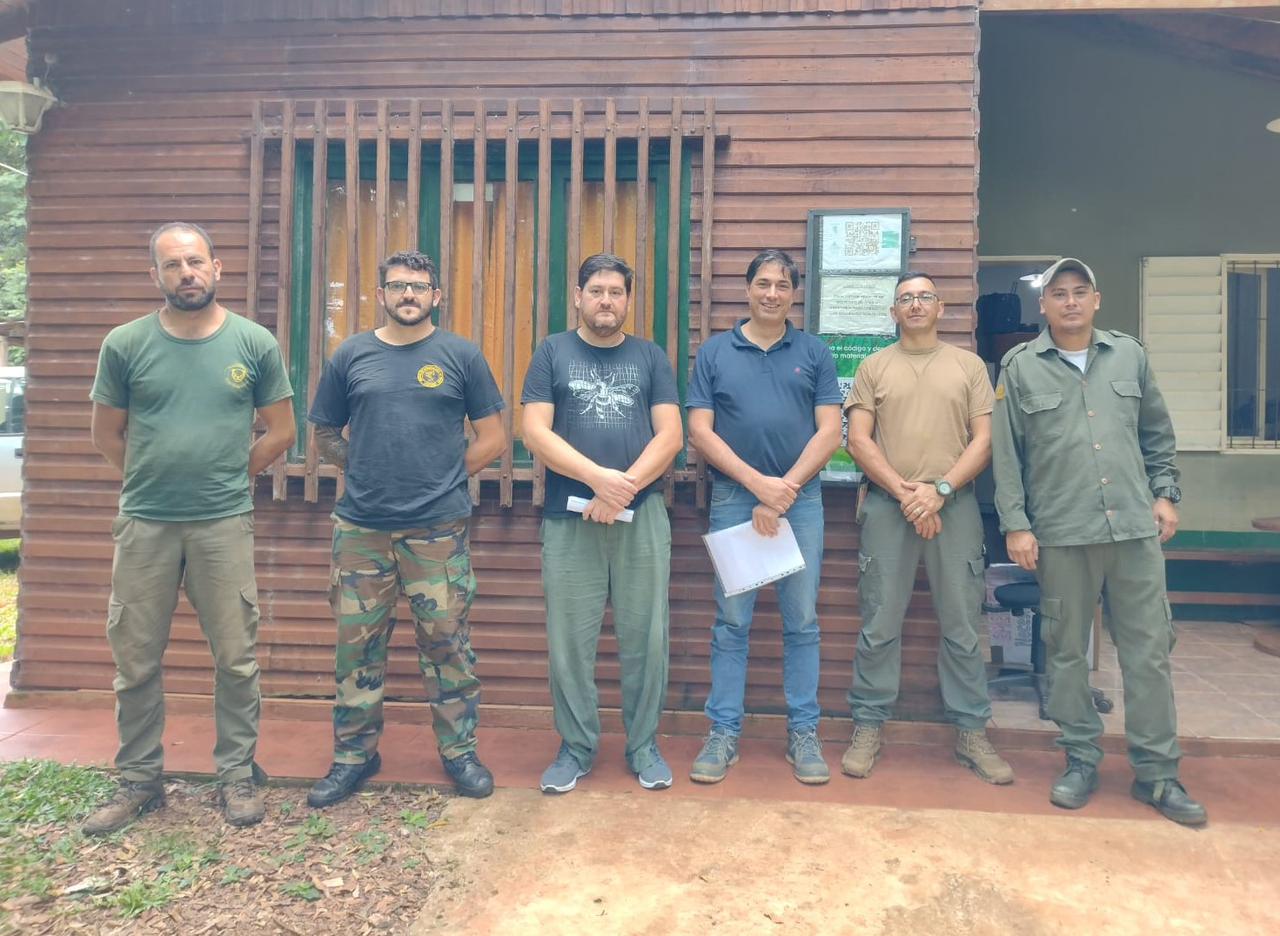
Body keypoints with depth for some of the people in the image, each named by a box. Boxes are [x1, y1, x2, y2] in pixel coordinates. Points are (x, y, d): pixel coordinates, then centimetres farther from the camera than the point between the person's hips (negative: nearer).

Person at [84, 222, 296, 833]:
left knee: (235, 658, 6)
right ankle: (139, 780, 27)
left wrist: (227, 481, 6)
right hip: (143, 524, 1)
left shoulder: (255, 343, 0)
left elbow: (280, 431, 6)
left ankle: (238, 775, 21)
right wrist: (157, 480, 9)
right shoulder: (125, 344, 1)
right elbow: (106, 434, 9)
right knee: (135, 659, 10)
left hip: (225, 524, -1)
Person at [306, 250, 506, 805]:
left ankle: (459, 751, 22)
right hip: (361, 528, 2)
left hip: (439, 529, -2)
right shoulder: (351, 356, 8)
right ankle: (354, 755, 26)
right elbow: (325, 438, 14)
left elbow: (492, 439, 4)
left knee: (446, 642, 6)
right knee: (356, 643, 10)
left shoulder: (460, 356, 3)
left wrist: (443, 479, 2)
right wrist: (368, 470, 3)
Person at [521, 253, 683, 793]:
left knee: (645, 637, 5)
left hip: (642, 516, 1)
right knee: (570, 639, 4)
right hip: (569, 519, -1)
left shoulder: (650, 357, 10)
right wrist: (601, 477, -15)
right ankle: (577, 747, 20)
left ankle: (643, 746, 20)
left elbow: (670, 435, 1)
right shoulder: (552, 354, 7)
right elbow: (535, 432, -4)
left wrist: (624, 489, -13)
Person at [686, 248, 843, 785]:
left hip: (802, 499, 1)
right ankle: (723, 732, 15)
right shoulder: (714, 352, 5)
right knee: (731, 622, 5)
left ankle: (803, 732, 18)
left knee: (801, 621, 7)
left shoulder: (814, 353, 6)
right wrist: (758, 483, -11)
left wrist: (784, 491, -9)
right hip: (733, 498, 0)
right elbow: (700, 431, -1)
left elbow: (830, 433, 0)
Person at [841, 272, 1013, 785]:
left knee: (962, 626, 5)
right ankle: (868, 727, 13)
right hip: (887, 506, 0)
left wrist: (940, 490, -11)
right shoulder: (874, 367, 9)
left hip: (954, 505, 1)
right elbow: (858, 440, 1)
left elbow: (983, 440, 3)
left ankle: (971, 732, 17)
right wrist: (905, 492, -10)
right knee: (879, 624, 3)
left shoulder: (969, 366, 10)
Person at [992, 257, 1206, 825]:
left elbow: (1157, 434, 18)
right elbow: (1006, 455, -1)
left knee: (1149, 650, 5)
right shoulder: (1020, 368, 1)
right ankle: (1081, 761, 22)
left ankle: (1156, 772, 18)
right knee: (1066, 651, 7)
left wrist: (1165, 493, 10)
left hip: (1135, 527, 2)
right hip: (1060, 533, -2)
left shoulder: (1129, 355, 10)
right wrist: (1015, 524, -6)